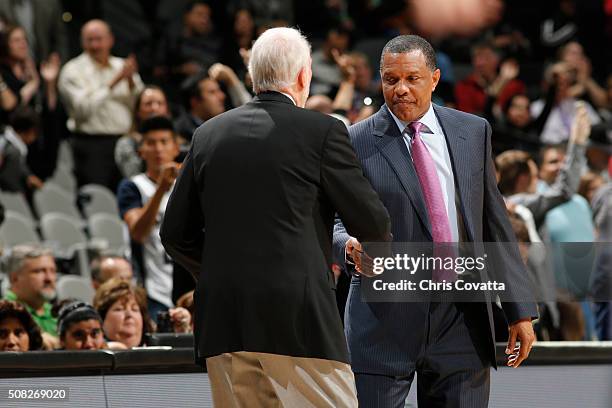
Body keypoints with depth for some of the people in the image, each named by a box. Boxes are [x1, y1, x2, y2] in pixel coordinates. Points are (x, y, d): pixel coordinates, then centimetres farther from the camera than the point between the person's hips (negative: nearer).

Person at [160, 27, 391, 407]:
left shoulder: (209, 134, 11)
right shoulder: (323, 131, -3)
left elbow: (175, 233, 14)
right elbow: (371, 223, 0)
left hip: (222, 319, 5)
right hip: (299, 318, -5)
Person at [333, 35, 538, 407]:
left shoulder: (473, 132, 11)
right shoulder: (355, 143, 1)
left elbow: (495, 222, 12)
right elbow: (336, 221, 1)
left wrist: (520, 310, 9)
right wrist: (350, 247, -23)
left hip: (462, 319, 3)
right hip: (385, 319, -2)